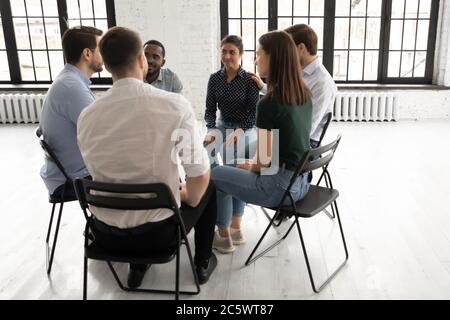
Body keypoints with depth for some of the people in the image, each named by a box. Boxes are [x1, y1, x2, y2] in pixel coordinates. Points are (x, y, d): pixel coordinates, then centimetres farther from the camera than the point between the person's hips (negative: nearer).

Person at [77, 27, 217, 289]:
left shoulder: (87, 116, -7)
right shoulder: (175, 105, -17)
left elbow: (101, 176, 5)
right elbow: (199, 175, -15)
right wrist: (188, 198, 9)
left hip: (105, 234, 3)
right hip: (158, 232, -3)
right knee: (207, 188, 25)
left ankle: (137, 265, 38)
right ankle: (202, 263, 38)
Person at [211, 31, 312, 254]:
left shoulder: (268, 105, -22)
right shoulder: (304, 95, 2)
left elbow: (264, 161, -19)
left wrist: (250, 166, 2)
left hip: (279, 187, -8)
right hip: (301, 181, 8)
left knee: (215, 176, 14)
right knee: (237, 171, 28)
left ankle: (224, 237, 31)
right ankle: (235, 229, 36)